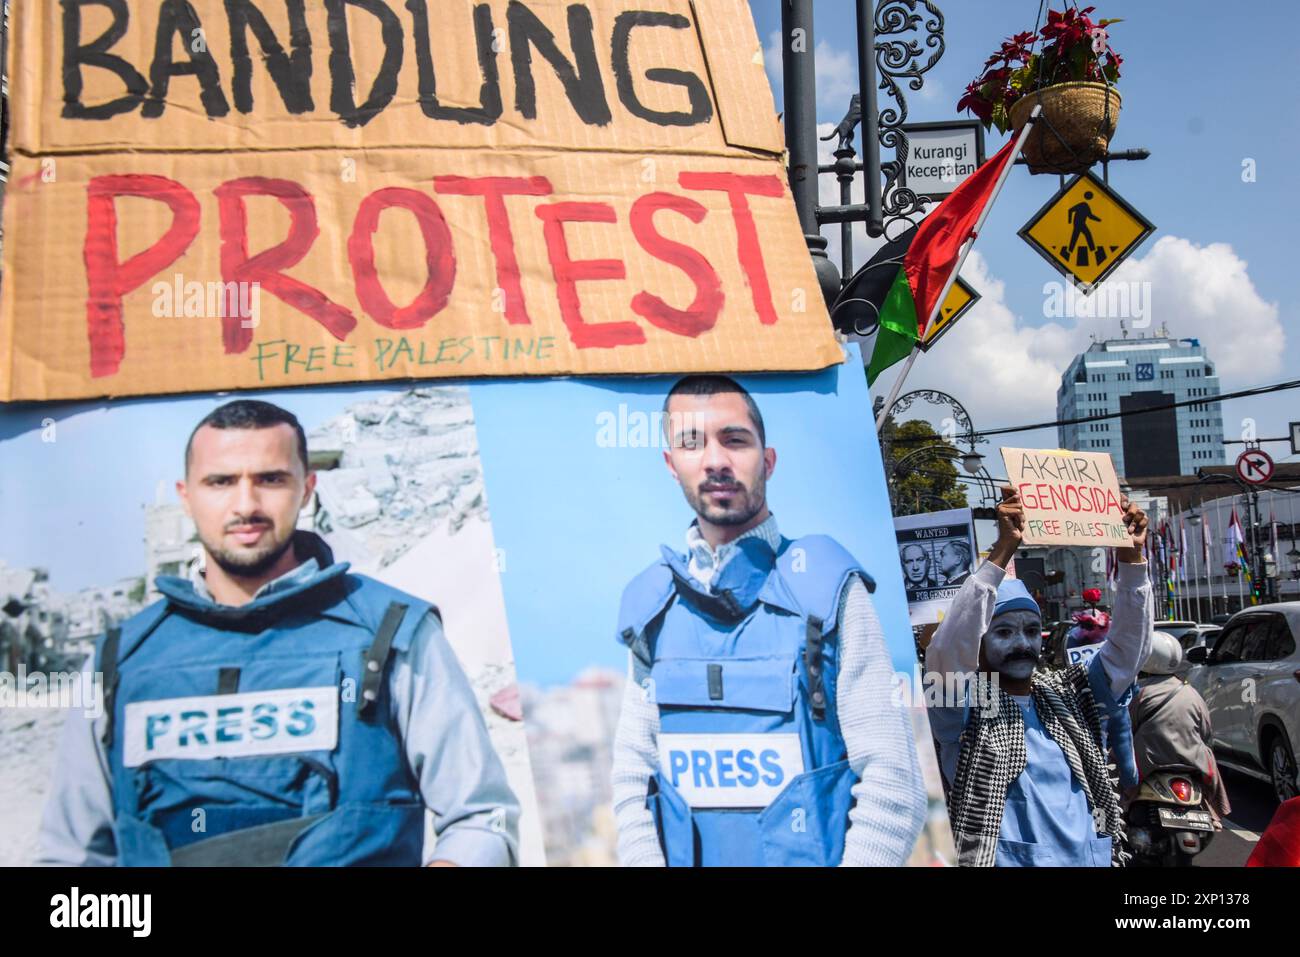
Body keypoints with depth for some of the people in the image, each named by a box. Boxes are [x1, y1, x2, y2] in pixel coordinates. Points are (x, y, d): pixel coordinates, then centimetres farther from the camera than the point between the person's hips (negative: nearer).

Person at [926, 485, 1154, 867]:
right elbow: (948, 645, -23)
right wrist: (1003, 551, -30)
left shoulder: (1069, 696, 10)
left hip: (1093, 857, 5)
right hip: (1010, 859, -5)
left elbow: (1127, 646, 5)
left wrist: (1131, 557, -8)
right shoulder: (965, 706, -6)